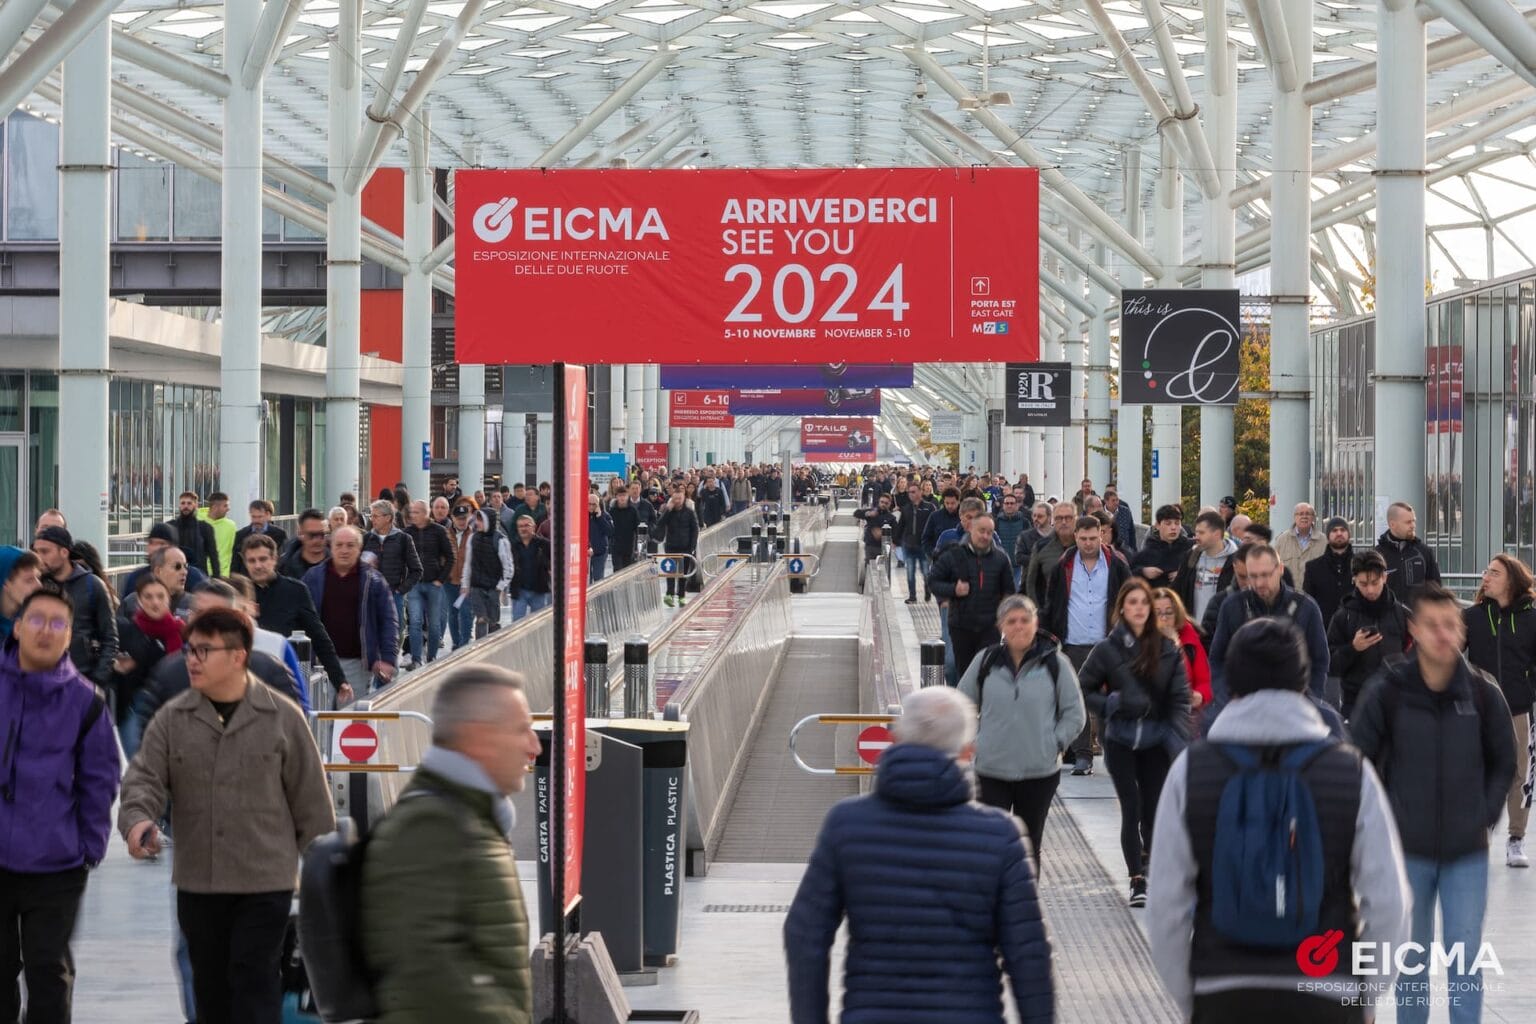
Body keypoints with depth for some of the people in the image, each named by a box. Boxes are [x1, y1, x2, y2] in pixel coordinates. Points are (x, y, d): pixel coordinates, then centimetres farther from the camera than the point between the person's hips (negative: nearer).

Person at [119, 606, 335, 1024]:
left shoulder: (282, 718, -4)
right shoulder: (172, 719, 2)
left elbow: (310, 798, 1)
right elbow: (145, 778, -4)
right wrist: (138, 819, -26)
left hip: (265, 882, -3)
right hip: (197, 880, 3)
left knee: (255, 979, -6)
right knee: (210, 982, 13)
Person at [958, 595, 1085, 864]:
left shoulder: (1054, 663, -4)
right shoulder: (986, 662, 0)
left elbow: (1075, 714, 3)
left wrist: (1055, 744, -6)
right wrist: (972, 743, 3)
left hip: (1040, 772, 0)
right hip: (990, 771, 0)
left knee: (1029, 847, 12)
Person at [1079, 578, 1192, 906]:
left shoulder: (1168, 650, -2)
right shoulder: (1107, 649, -4)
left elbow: (1180, 698, -2)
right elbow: (1083, 688, 2)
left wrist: (1179, 740, -13)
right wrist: (1113, 703, -15)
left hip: (1157, 740, 1)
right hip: (1121, 740, -1)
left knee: (1153, 809, 7)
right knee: (1132, 808, -5)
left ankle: (1151, 860, 34)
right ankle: (1137, 879, 2)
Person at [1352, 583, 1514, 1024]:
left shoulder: (1483, 693, -7)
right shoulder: (1386, 693, -11)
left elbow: (1503, 763, 7)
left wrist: (1485, 818, 1)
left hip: (1468, 853, 0)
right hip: (1408, 851, 0)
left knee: (1465, 961, 2)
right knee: (1412, 959, 13)